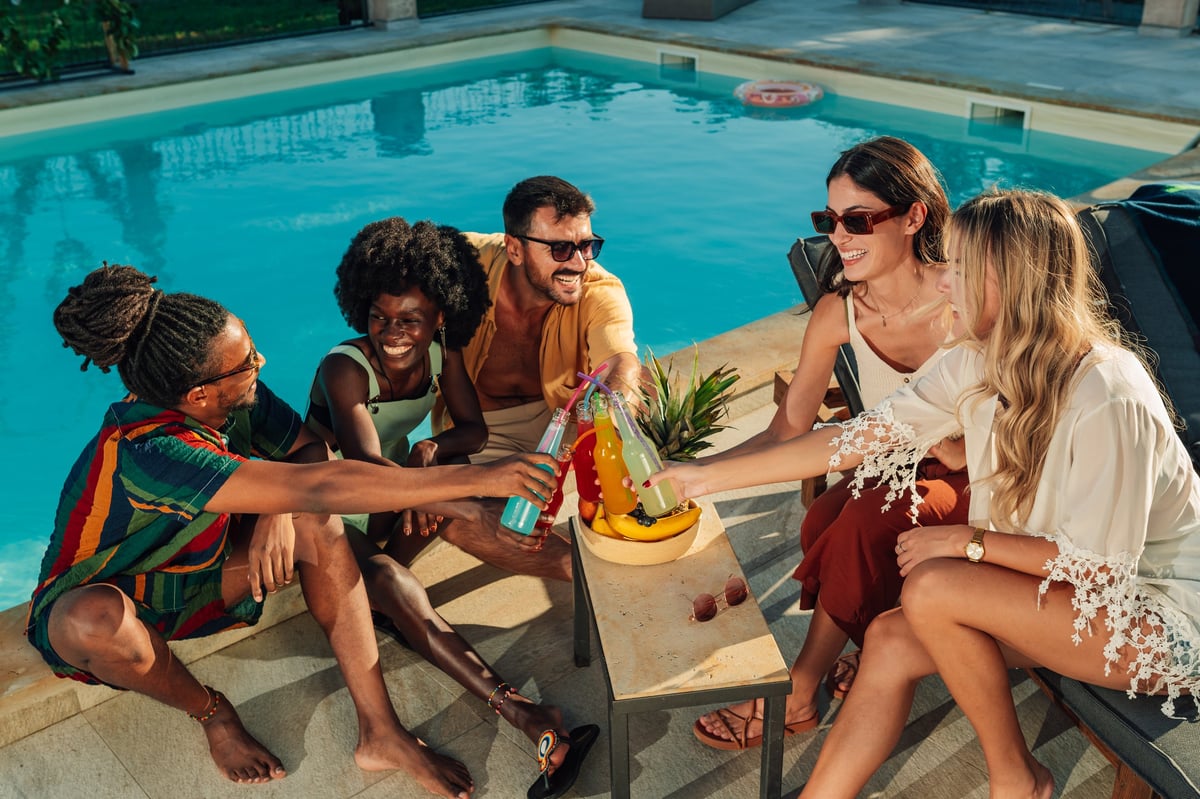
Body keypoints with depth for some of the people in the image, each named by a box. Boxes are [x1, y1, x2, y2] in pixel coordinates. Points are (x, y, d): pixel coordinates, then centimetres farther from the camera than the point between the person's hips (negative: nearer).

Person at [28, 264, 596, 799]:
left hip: (190, 569, 6)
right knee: (101, 622, -41)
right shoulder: (150, 453, -40)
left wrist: (278, 510, -28)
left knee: (315, 529, -19)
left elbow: (310, 450, -4)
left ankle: (380, 732, -18)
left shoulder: (238, 396, -19)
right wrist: (474, 479, -50)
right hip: (96, 599, -5)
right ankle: (212, 714, -6)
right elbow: (316, 486, -48)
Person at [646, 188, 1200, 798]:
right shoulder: (980, 363, -6)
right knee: (891, 641, -10)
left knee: (931, 591, -25)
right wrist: (708, 476, -5)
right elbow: (868, 433, -5)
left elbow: (1102, 565, -24)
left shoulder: (1108, 399, -30)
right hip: (1061, 586, 7)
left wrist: (967, 540, -17)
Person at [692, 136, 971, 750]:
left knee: (866, 519, -31)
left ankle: (797, 696, -12)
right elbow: (786, 431, -4)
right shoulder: (839, 312, -8)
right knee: (823, 521, -28)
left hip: (971, 485, -4)